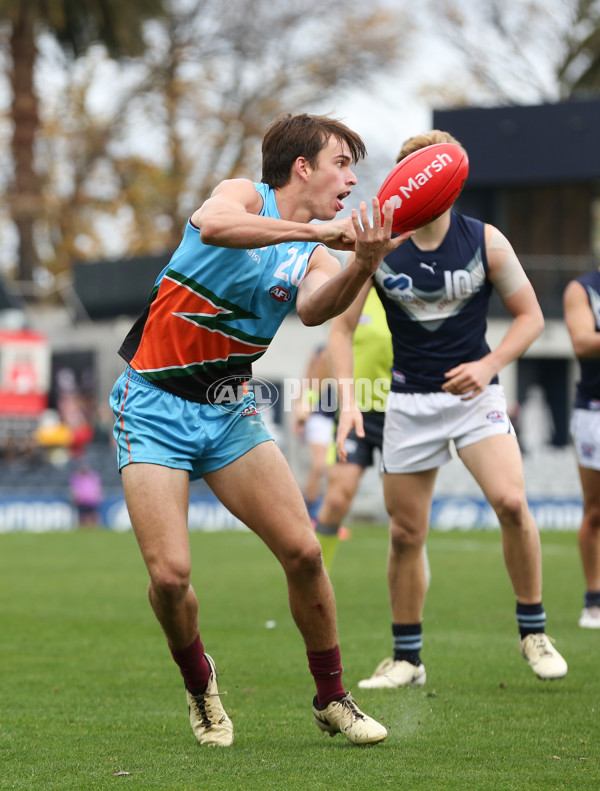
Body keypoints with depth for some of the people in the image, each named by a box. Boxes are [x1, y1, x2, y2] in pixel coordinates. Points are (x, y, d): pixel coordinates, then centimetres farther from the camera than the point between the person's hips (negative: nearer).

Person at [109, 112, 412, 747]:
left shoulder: (315, 255, 7)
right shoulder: (244, 195, -5)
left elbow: (313, 309, -17)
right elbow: (213, 224, -31)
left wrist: (361, 265, -36)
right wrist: (318, 230, -34)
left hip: (229, 410, 5)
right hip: (155, 405, -5)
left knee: (303, 552, -6)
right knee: (169, 574, -14)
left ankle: (330, 698, 11)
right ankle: (198, 679, 15)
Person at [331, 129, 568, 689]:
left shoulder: (485, 241, -6)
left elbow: (529, 315, 3)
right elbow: (342, 327, 1)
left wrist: (489, 365, -13)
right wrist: (348, 397, -13)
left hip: (474, 393, -1)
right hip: (409, 401, 1)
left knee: (510, 501, -22)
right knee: (405, 533, 3)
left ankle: (533, 631, -4)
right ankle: (406, 658, 19)